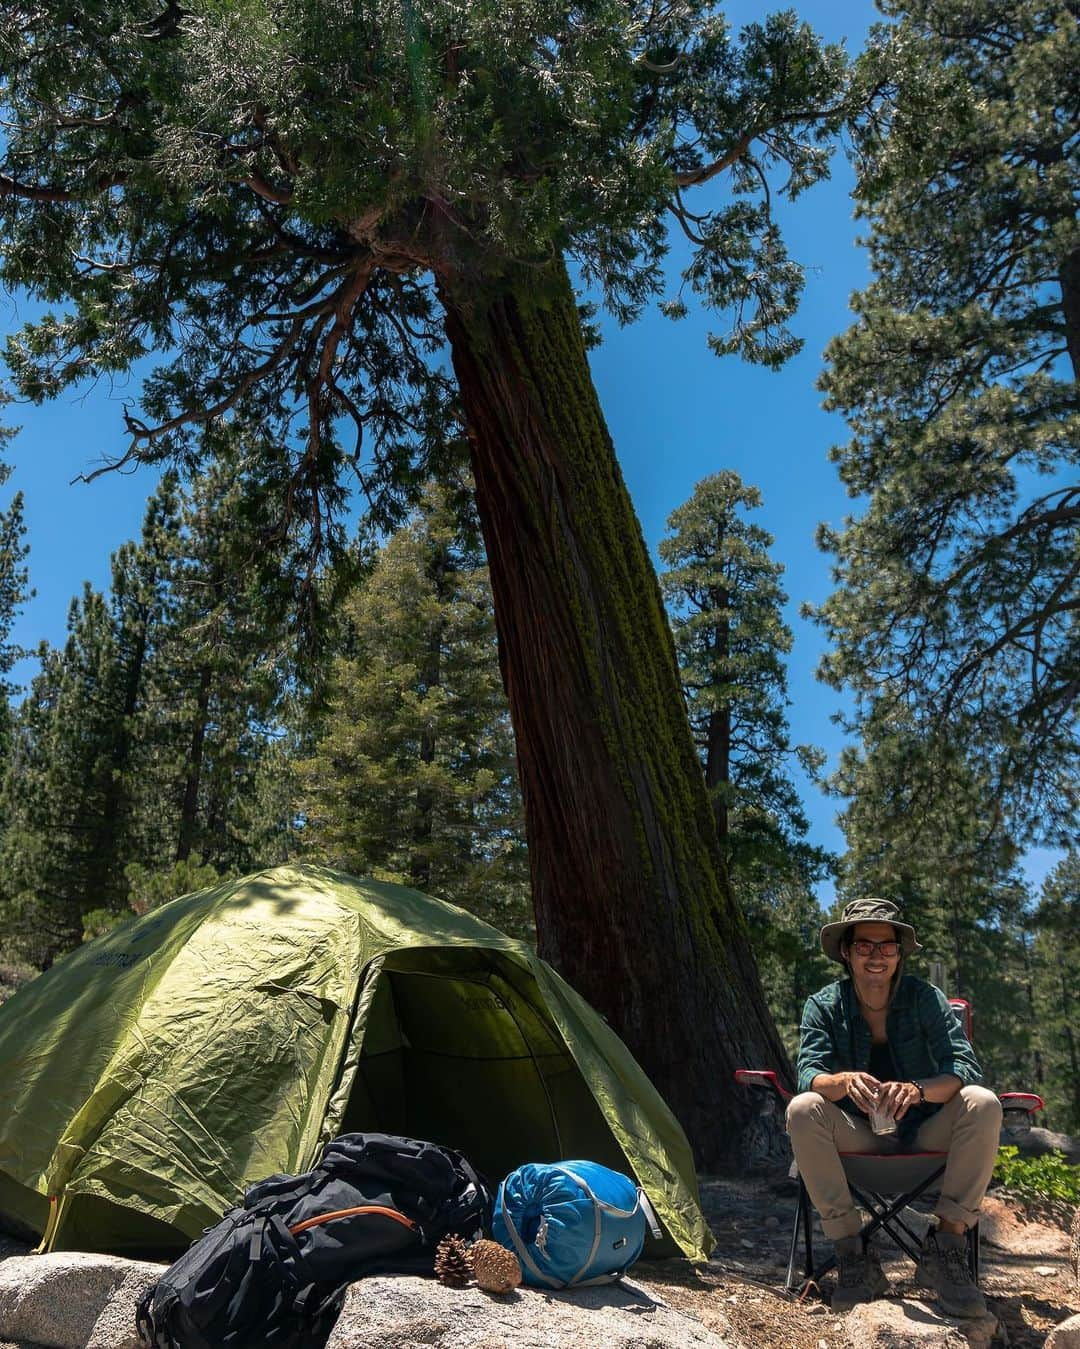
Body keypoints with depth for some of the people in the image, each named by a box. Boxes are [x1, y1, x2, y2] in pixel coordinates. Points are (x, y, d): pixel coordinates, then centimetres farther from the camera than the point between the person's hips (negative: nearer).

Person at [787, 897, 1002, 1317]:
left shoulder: (925, 998, -8)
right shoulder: (824, 1006, -6)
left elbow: (965, 1066, -19)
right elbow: (810, 1075, -19)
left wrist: (919, 1089, -41)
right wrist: (844, 1082, -43)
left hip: (926, 1133, 0)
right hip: (859, 1137, 0)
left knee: (983, 1104, -28)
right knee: (802, 1110, -29)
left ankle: (945, 1248, -22)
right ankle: (853, 1256, -22)